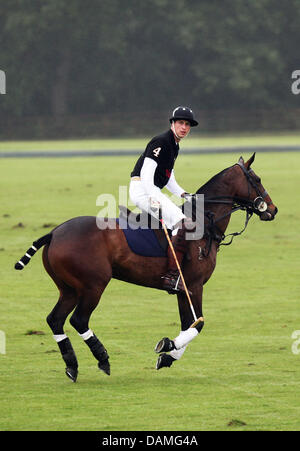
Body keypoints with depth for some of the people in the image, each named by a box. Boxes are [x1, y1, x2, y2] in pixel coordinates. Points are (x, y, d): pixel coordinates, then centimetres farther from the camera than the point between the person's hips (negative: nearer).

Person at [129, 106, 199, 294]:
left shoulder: (174, 146, 20)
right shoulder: (161, 142, -11)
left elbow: (169, 180, 25)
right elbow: (146, 173, -19)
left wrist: (184, 195, 8)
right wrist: (154, 200, -27)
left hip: (153, 192, 10)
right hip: (142, 189, -10)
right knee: (184, 224, -22)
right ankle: (172, 276, -30)